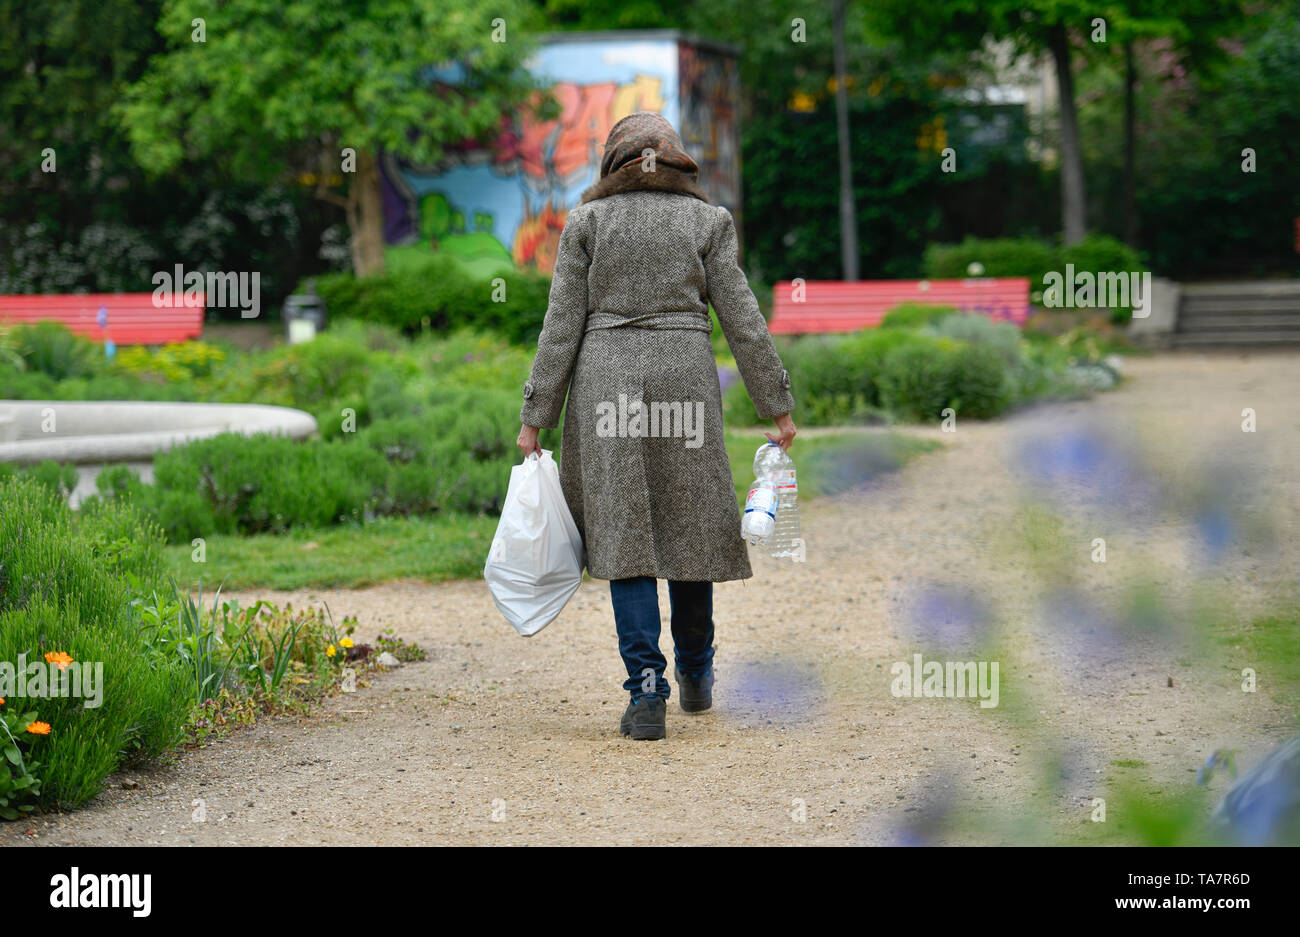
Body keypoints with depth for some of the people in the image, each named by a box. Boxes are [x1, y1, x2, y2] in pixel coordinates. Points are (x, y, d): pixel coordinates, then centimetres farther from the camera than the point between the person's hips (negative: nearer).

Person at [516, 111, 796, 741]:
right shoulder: (707, 220, 6)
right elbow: (741, 318, 2)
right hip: (685, 375, 1)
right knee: (690, 523, 14)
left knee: (624, 531, 0)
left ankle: (647, 690, -8)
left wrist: (535, 417, 3)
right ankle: (695, 675, 27)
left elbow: (561, 325, 1)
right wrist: (777, 405, 6)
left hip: (606, 379, -1)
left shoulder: (586, 221, 5)